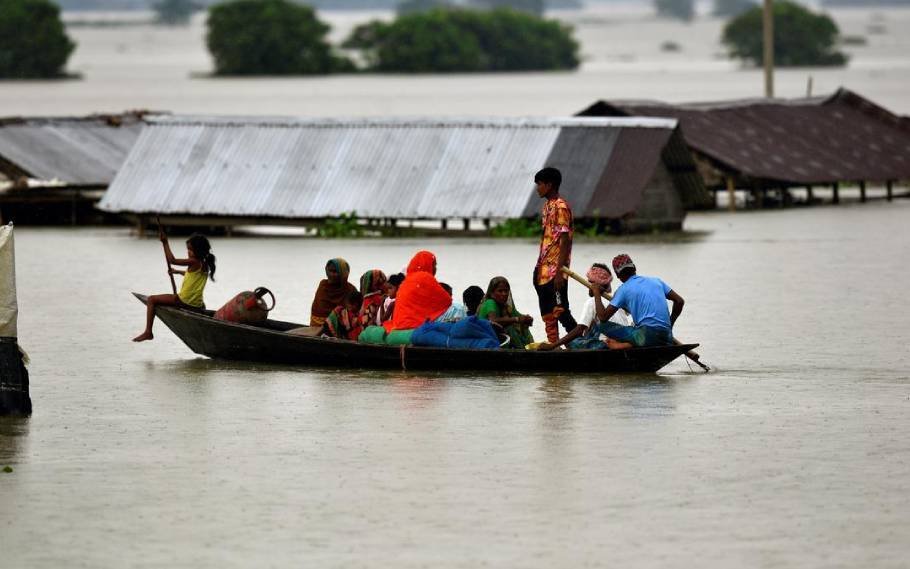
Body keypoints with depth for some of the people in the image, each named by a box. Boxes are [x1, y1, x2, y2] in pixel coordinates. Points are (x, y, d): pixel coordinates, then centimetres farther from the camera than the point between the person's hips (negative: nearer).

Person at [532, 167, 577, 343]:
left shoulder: (560, 207, -13)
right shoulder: (547, 206, 15)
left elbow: (564, 241, -17)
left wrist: (560, 271, -21)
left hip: (555, 270, -9)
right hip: (544, 270, 9)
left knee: (560, 310, -10)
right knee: (548, 314, 11)